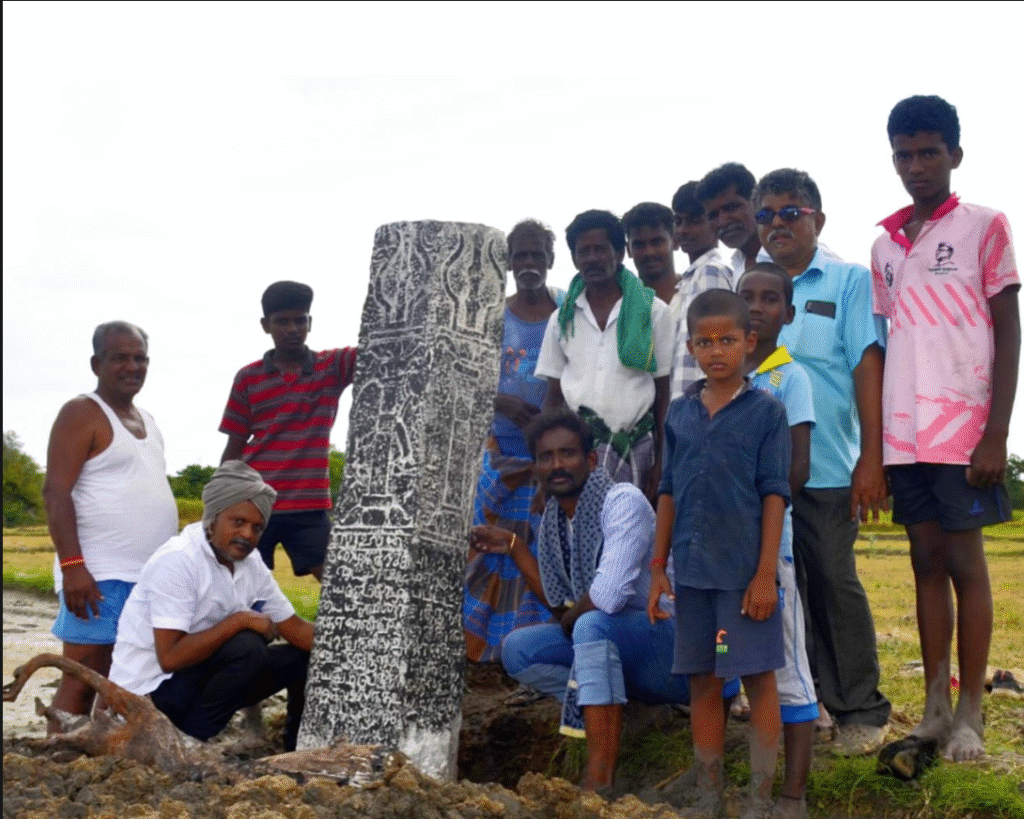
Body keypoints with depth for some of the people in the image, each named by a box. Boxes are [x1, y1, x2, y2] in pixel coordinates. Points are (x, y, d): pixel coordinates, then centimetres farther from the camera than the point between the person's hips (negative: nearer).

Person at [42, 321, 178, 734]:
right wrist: (72, 565, -22)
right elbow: (56, 493, -13)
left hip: (152, 576, 8)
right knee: (83, 680, -7)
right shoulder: (81, 413, -6)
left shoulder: (147, 420, 19)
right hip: (99, 575, -8)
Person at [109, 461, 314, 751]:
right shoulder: (177, 561, -23)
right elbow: (170, 657, -29)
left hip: (200, 677, 8)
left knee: (304, 655, 1)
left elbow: (295, 629, 7)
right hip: (148, 691, -8)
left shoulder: (251, 563, 2)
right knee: (247, 647, -28)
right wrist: (239, 620, -25)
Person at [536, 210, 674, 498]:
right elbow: (554, 395, 14)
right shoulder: (562, 318, 13)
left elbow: (664, 393, 5)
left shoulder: (653, 312, 5)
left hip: (635, 449, -1)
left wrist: (661, 462, 0)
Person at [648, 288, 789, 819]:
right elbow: (668, 493, 11)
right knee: (702, 681, 11)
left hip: (744, 571, -4)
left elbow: (774, 495, -5)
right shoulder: (679, 413, 8)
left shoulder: (766, 412, -2)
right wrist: (658, 568, 9)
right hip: (692, 571, 4)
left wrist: (765, 574, -10)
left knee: (758, 679, 3)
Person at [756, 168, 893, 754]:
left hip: (827, 468, -4)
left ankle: (861, 711, 11)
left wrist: (872, 459, -12)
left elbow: (868, 366, -4)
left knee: (836, 584, 0)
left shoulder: (850, 281, 3)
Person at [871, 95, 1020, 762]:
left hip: (963, 429, -4)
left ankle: (970, 714, 8)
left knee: (965, 562, -1)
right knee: (926, 561, 7)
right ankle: (935, 708, 14)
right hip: (903, 433, 4)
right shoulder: (885, 245, 13)